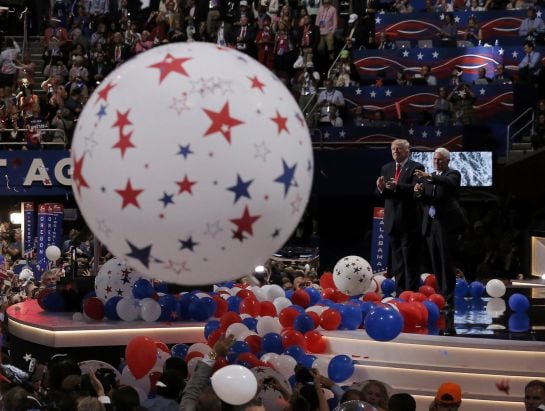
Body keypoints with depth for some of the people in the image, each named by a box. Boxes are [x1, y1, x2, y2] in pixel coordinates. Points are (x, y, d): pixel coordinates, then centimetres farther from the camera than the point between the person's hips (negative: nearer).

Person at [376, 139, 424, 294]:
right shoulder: (386, 169, 15)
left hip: (408, 220, -6)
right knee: (397, 260, 9)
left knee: (410, 258, -5)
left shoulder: (416, 168, -3)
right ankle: (400, 292, 13)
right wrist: (380, 188, -13)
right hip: (392, 221, 6)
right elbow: (381, 195, 11)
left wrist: (397, 187, -32)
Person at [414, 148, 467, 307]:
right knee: (436, 262, 8)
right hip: (431, 224, 6)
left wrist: (430, 177, -37)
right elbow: (425, 201, 11)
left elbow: (449, 183, -25)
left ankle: (448, 298, -6)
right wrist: (419, 192, -11)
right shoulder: (427, 176, 17)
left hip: (446, 224, -6)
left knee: (447, 261, -7)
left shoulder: (453, 174, -1)